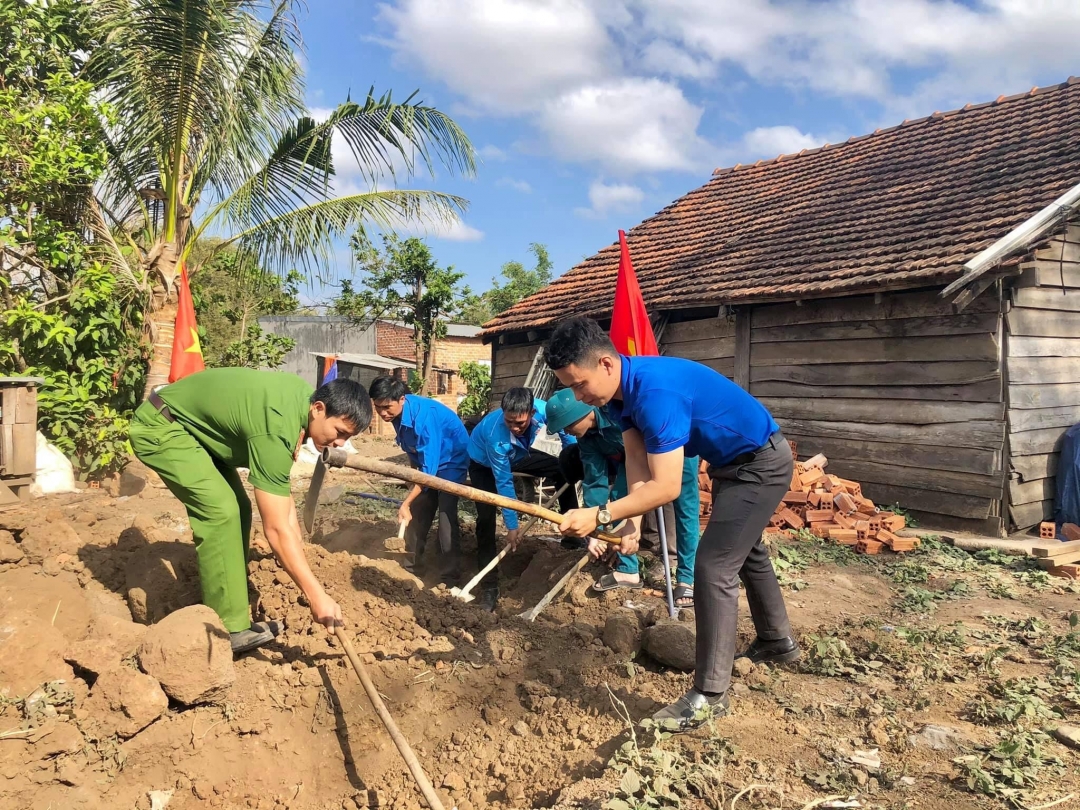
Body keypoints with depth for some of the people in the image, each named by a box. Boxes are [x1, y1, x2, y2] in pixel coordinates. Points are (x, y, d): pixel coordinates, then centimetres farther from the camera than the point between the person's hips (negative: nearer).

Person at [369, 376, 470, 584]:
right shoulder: (397, 412, -11)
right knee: (416, 515, 10)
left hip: (450, 462, -8)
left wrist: (405, 503, -37)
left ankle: (450, 579, -8)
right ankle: (412, 566, 24)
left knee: (446, 518, -15)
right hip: (428, 461, 8)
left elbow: (429, 468, -36)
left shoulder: (423, 416, -36)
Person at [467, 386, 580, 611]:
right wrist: (512, 525, -25)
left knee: (564, 470, -5)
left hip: (518, 454, 5)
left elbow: (567, 436, -11)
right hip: (483, 463, -5)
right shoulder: (495, 435, -43)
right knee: (486, 518, -19)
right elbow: (504, 483, -32)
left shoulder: (542, 410, -34)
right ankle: (489, 585, -11)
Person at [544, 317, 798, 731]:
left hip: (761, 463, -10)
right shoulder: (621, 389, -8)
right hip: (732, 462, 10)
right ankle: (777, 642, 47)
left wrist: (600, 515, -38)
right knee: (745, 551, 25)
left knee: (714, 568, -13)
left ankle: (710, 695, -3)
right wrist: (633, 521, -23)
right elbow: (637, 461, -10)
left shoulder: (656, 392, -37)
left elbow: (666, 487, -37)